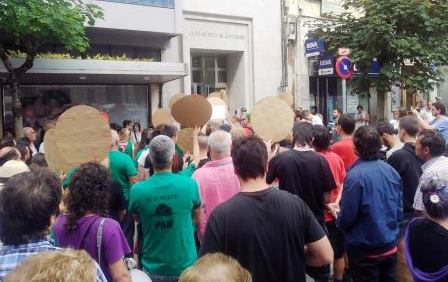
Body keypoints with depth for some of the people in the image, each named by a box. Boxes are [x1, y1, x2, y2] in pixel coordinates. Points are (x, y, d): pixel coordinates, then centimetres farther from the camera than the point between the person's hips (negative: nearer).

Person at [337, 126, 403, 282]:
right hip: (390, 245, 6)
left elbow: (347, 216, -19)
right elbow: (399, 211, 4)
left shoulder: (355, 175, -24)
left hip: (364, 248, -5)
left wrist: (339, 221, 3)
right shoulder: (391, 171, -4)